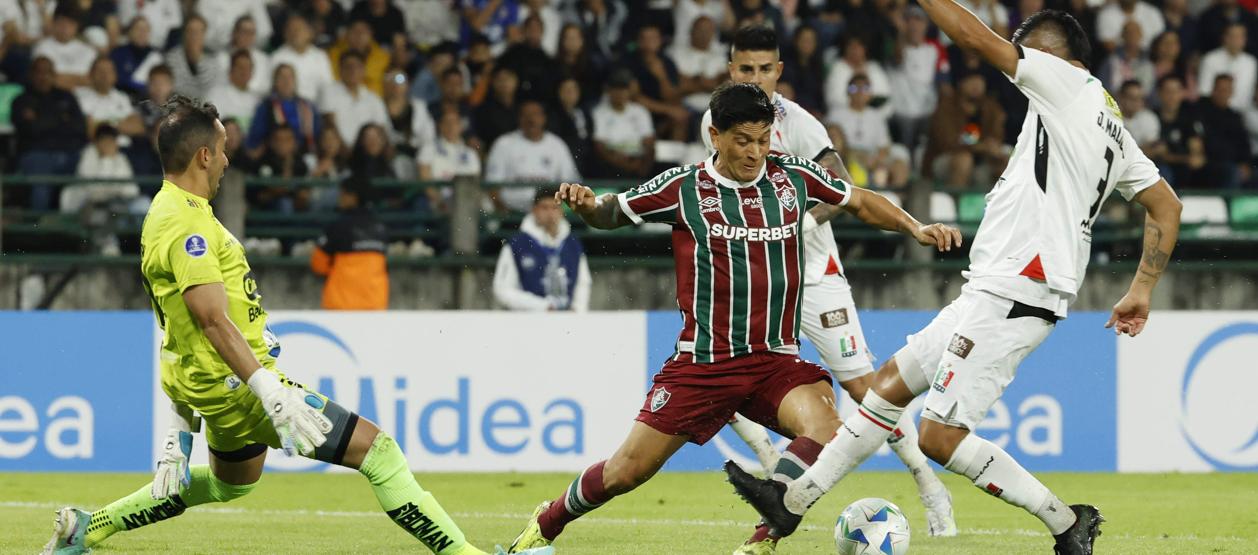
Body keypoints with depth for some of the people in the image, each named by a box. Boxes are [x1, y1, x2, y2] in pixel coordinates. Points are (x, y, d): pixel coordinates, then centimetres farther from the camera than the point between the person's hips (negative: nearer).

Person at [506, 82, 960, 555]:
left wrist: (914, 228, 6)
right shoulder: (683, 188, -3)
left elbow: (859, 201, 20)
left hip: (776, 360, 2)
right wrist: (585, 204, -15)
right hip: (703, 363, -2)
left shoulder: (794, 176, 4)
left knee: (824, 431, -29)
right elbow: (609, 214, 7)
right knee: (627, 471, -1)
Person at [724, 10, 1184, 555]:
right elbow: (1167, 207, 20)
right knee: (893, 381, 16)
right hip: (993, 290, 11)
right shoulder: (1113, 126, 17)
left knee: (940, 436, -11)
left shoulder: (1065, 82, -9)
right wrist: (1141, 293, 19)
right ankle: (795, 500, 22)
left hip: (1010, 296, -11)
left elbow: (972, 35, -12)